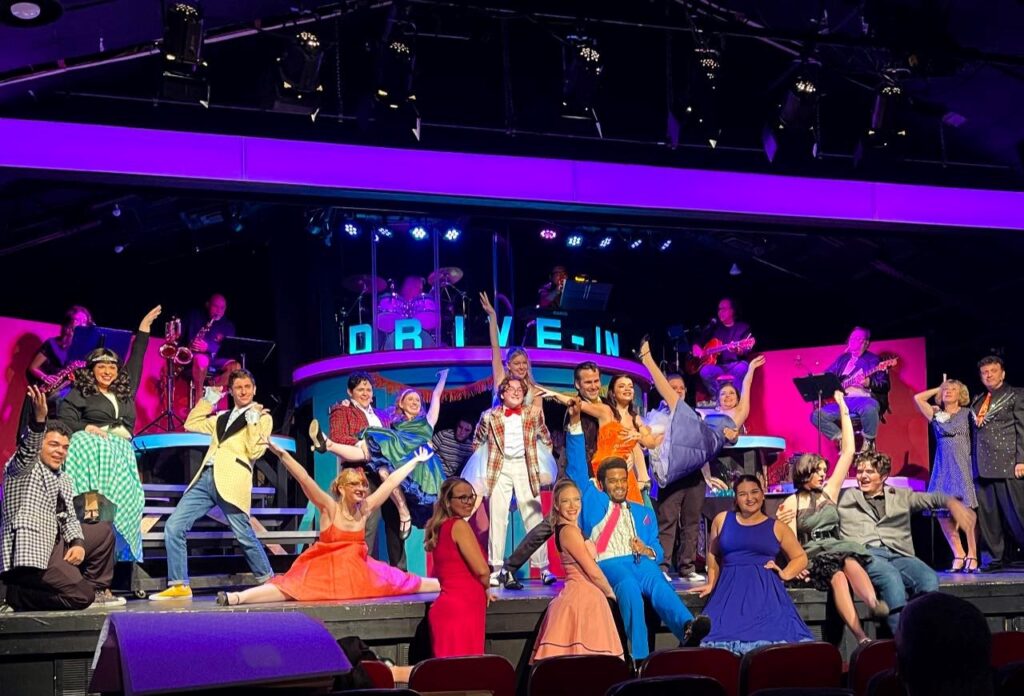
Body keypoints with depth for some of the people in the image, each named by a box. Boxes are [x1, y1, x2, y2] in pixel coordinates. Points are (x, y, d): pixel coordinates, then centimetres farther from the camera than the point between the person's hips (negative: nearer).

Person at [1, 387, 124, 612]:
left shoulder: (63, 480, 19)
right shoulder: (23, 468, -5)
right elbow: (27, 450, -27)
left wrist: (78, 543, -5)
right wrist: (39, 420, -46)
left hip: (54, 544, 9)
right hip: (30, 555, -9)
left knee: (104, 531, 19)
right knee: (82, 595, -20)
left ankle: (96, 589, 17)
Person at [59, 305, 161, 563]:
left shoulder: (125, 391, 20)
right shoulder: (80, 392, 8)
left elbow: (135, 362, 27)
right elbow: (65, 419, -1)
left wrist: (143, 329, 29)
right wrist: (86, 428, -16)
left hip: (121, 453, 5)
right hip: (92, 450, -4)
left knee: (123, 503, -7)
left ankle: (119, 557, -5)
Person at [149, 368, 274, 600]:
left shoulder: (262, 417, 8)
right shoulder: (222, 418, 26)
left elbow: (255, 452, -3)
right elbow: (191, 424, 28)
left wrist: (253, 421, -9)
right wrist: (208, 400, 23)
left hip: (232, 481, -6)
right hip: (205, 478, 6)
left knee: (244, 535, -7)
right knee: (173, 527, -3)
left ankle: (269, 582, 11)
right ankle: (179, 586, 1)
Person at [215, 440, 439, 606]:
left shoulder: (365, 509, 3)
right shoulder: (329, 508, -9)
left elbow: (391, 482, 9)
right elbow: (303, 478, -19)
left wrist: (415, 461, 18)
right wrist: (280, 452, -28)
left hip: (359, 570, 6)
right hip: (326, 570, -6)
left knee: (396, 582, 7)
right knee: (292, 587, -29)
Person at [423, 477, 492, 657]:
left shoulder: (442, 527, 16)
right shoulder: (459, 525, -8)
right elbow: (482, 570, -13)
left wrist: (480, 590, 19)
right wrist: (485, 589, 7)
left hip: (448, 604, 9)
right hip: (463, 607, -9)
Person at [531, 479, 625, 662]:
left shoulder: (570, 529, 16)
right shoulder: (569, 531, -14)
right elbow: (593, 572, -12)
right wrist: (611, 593, 2)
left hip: (585, 599, 9)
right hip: (582, 600, -9)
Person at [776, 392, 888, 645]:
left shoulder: (830, 491, 18)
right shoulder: (791, 503, 9)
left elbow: (848, 452, 16)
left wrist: (844, 411, 15)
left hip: (837, 547, 3)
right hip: (812, 554, -3)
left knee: (850, 562, -35)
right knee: (837, 576, -35)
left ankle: (874, 604, -65)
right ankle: (862, 638, -52)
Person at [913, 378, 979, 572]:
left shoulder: (967, 414, 12)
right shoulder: (936, 416, 16)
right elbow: (918, 398, 15)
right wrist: (939, 388, 20)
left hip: (964, 467, -2)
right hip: (943, 469, 2)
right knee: (942, 513, -7)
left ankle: (972, 556, -8)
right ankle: (958, 555, 2)